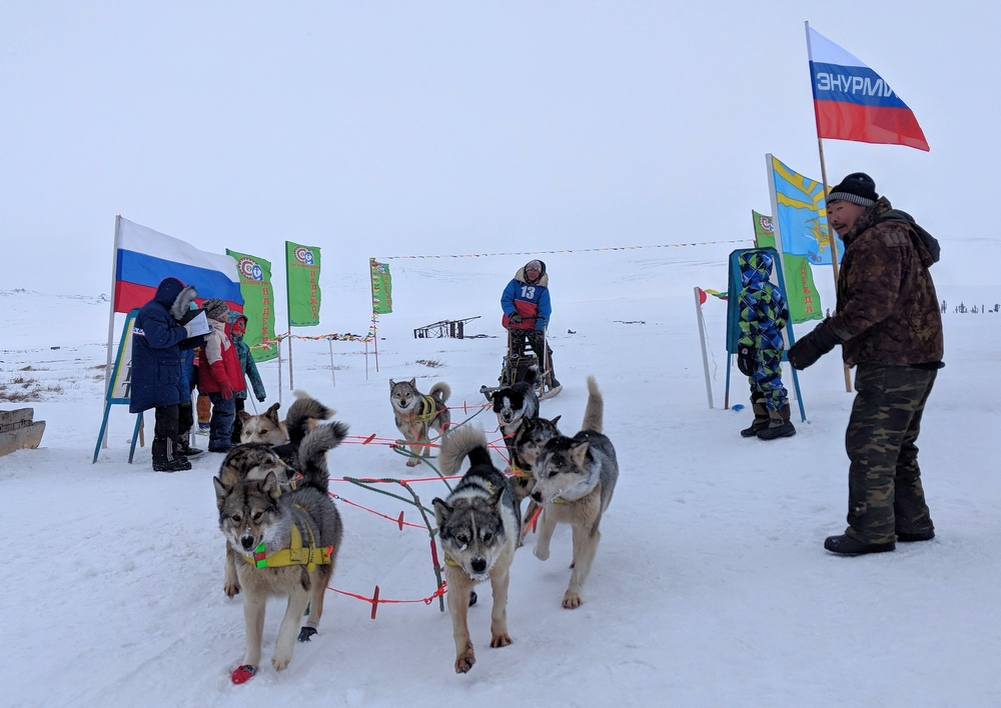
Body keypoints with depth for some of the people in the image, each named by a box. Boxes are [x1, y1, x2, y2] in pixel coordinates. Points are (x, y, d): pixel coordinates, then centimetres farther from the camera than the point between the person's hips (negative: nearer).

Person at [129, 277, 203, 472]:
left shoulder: (164, 313, 22)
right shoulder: (153, 312, -12)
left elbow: (180, 343, 24)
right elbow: (159, 338, -27)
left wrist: (201, 335, 13)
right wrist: (183, 331, -15)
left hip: (166, 374, 11)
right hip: (158, 377, -11)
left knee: (167, 415, 14)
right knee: (168, 416, -9)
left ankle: (168, 454, 22)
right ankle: (165, 459, -5)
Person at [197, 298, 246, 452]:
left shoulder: (219, 331, 18)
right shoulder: (213, 334, -15)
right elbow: (215, 362, -21)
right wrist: (224, 381, -22)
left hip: (225, 383, 11)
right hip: (219, 385, -11)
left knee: (227, 411, 16)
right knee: (225, 411, -8)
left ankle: (225, 441, 25)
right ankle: (220, 443, -3)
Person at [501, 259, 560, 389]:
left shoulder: (542, 289, 1)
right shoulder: (515, 283, 1)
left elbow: (544, 311, -5)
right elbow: (506, 299, -4)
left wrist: (540, 329, -17)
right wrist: (512, 313, -22)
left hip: (534, 326, 0)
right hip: (515, 325, 0)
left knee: (543, 351, -2)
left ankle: (550, 378, 11)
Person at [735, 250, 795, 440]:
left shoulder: (749, 294, -16)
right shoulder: (774, 290, 11)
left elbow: (748, 326, -18)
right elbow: (783, 317, 18)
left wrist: (744, 349, -15)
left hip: (761, 347, -10)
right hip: (775, 341, 10)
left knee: (769, 382, -4)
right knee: (758, 383, 16)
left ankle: (781, 422, 2)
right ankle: (762, 420, 24)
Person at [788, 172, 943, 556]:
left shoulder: (880, 238, -12)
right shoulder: (888, 237, 23)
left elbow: (872, 302, -25)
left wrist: (820, 339, -27)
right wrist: (828, 338, 10)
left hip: (893, 363, -11)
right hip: (913, 361, 11)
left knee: (868, 445, -7)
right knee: (895, 447, 17)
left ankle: (871, 531, 0)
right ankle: (911, 523, 26)